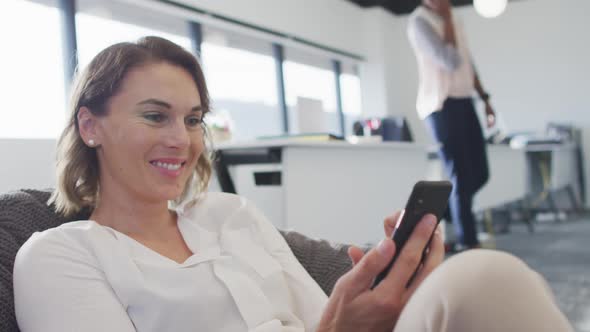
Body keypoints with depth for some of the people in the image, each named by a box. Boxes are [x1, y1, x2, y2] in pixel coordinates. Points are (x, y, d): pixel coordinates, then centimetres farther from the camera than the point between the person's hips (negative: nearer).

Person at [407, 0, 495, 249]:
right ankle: (468, 243, 4)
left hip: (463, 102, 9)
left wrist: (485, 98, 17)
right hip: (441, 106, -9)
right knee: (462, 178, -6)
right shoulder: (419, 21, -12)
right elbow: (451, 62, -21)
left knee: (480, 174, 8)